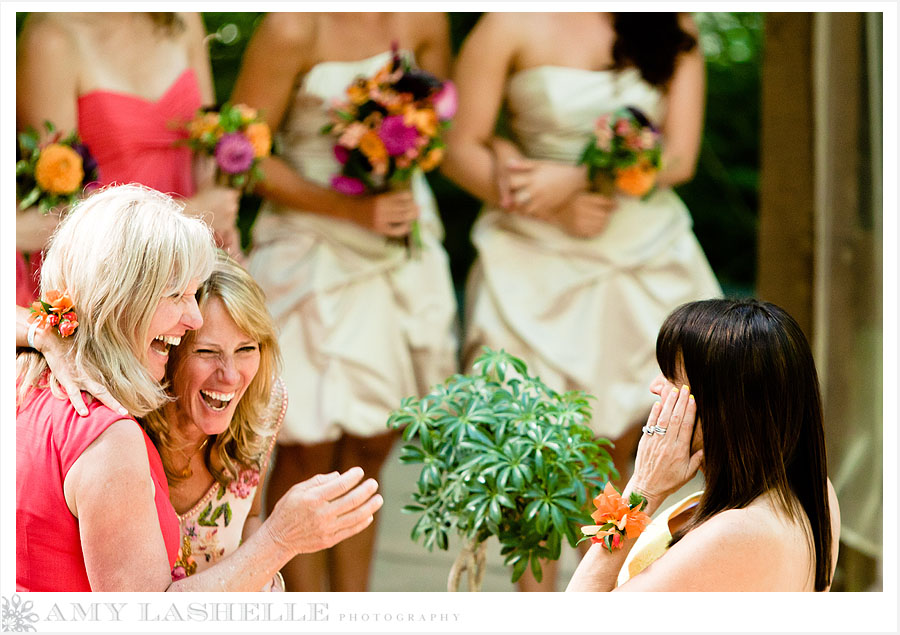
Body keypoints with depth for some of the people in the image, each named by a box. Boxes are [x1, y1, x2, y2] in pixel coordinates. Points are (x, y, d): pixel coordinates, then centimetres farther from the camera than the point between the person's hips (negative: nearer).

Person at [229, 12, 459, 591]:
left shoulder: (422, 19, 0)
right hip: (311, 254, -5)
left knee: (370, 447, 12)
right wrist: (351, 209, -20)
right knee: (307, 452, 1)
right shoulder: (293, 28, -15)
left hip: (402, 253, 5)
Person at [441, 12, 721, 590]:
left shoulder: (674, 30, 4)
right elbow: (461, 150, -4)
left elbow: (680, 156, -3)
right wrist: (557, 209, -17)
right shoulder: (515, 23, -4)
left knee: (615, 450, 6)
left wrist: (573, 179, -18)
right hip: (536, 261, -2)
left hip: (649, 255, 3)